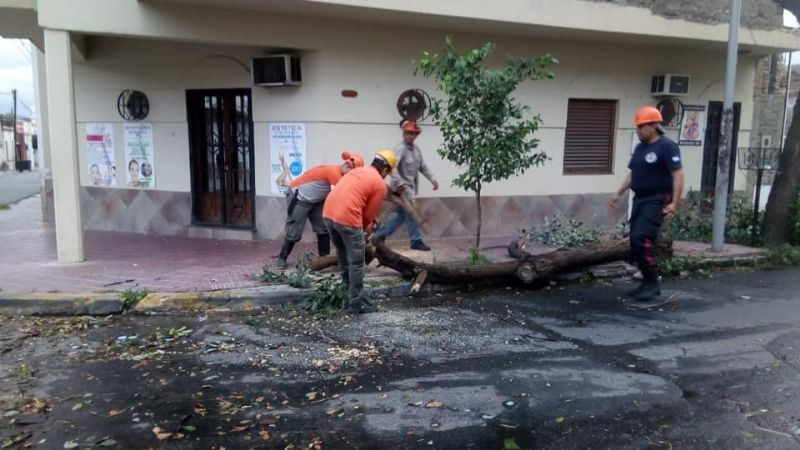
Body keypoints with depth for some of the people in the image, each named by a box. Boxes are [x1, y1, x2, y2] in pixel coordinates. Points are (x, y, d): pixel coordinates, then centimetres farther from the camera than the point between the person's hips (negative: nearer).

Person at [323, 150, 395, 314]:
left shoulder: (357, 171, 22)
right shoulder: (380, 185, 1)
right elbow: (369, 214, 4)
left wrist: (362, 227, 28)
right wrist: (364, 229, 23)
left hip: (328, 213, 8)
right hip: (347, 218, -8)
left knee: (343, 257, 21)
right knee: (356, 263, 4)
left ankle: (350, 293, 32)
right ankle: (355, 302, 10)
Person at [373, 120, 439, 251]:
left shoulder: (416, 148, 10)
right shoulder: (400, 149, -17)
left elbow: (422, 165, 17)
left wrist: (432, 179, 11)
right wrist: (399, 182, -42)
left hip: (410, 186, 9)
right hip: (402, 187, -9)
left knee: (400, 213, 13)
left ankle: (380, 235, 22)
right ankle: (416, 241, 5)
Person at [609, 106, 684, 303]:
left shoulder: (667, 146, -10)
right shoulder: (640, 148, 15)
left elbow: (678, 175, -15)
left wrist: (674, 203, -22)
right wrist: (618, 193, 17)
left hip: (657, 201, -8)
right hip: (639, 199, 8)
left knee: (641, 238, -19)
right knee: (637, 242, 6)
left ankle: (652, 283, -7)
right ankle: (648, 283, 16)